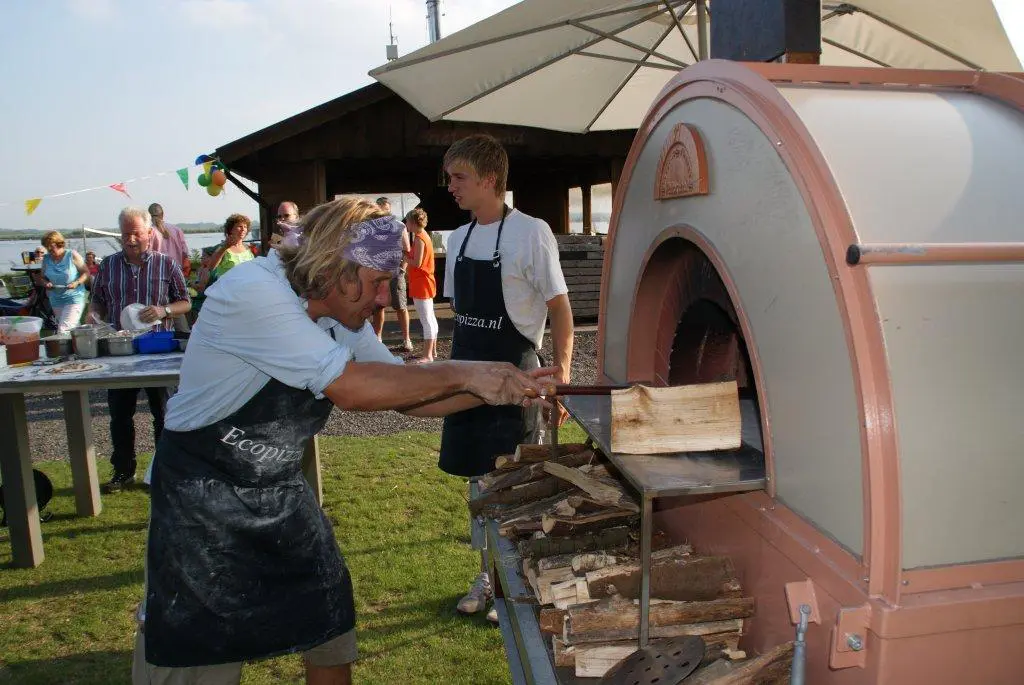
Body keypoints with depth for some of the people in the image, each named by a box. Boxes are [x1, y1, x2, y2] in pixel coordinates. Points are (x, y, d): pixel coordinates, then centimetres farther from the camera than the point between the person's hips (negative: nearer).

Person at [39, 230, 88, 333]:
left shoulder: (72, 255, -6)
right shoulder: (46, 258, 5)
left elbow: (86, 273, -2)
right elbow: (44, 277, 16)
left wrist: (77, 282, -19)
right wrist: (46, 283, -7)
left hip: (74, 298, -5)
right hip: (56, 300, 5)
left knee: (63, 331, -18)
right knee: (73, 330, 13)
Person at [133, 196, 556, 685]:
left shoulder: (342, 318, -2)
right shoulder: (251, 292, -27)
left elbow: (408, 396, 2)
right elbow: (351, 388, -33)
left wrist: (503, 389, -9)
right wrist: (462, 374, -26)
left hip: (281, 489, 7)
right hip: (202, 497, -7)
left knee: (332, 636, 12)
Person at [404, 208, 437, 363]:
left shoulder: (419, 239, -17)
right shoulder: (425, 236, 13)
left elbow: (416, 263, -21)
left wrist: (402, 255, -9)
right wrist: (407, 254, 2)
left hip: (421, 284, -10)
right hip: (426, 282, 10)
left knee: (426, 320, -8)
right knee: (430, 318, 15)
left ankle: (427, 355, -6)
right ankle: (433, 350, 23)